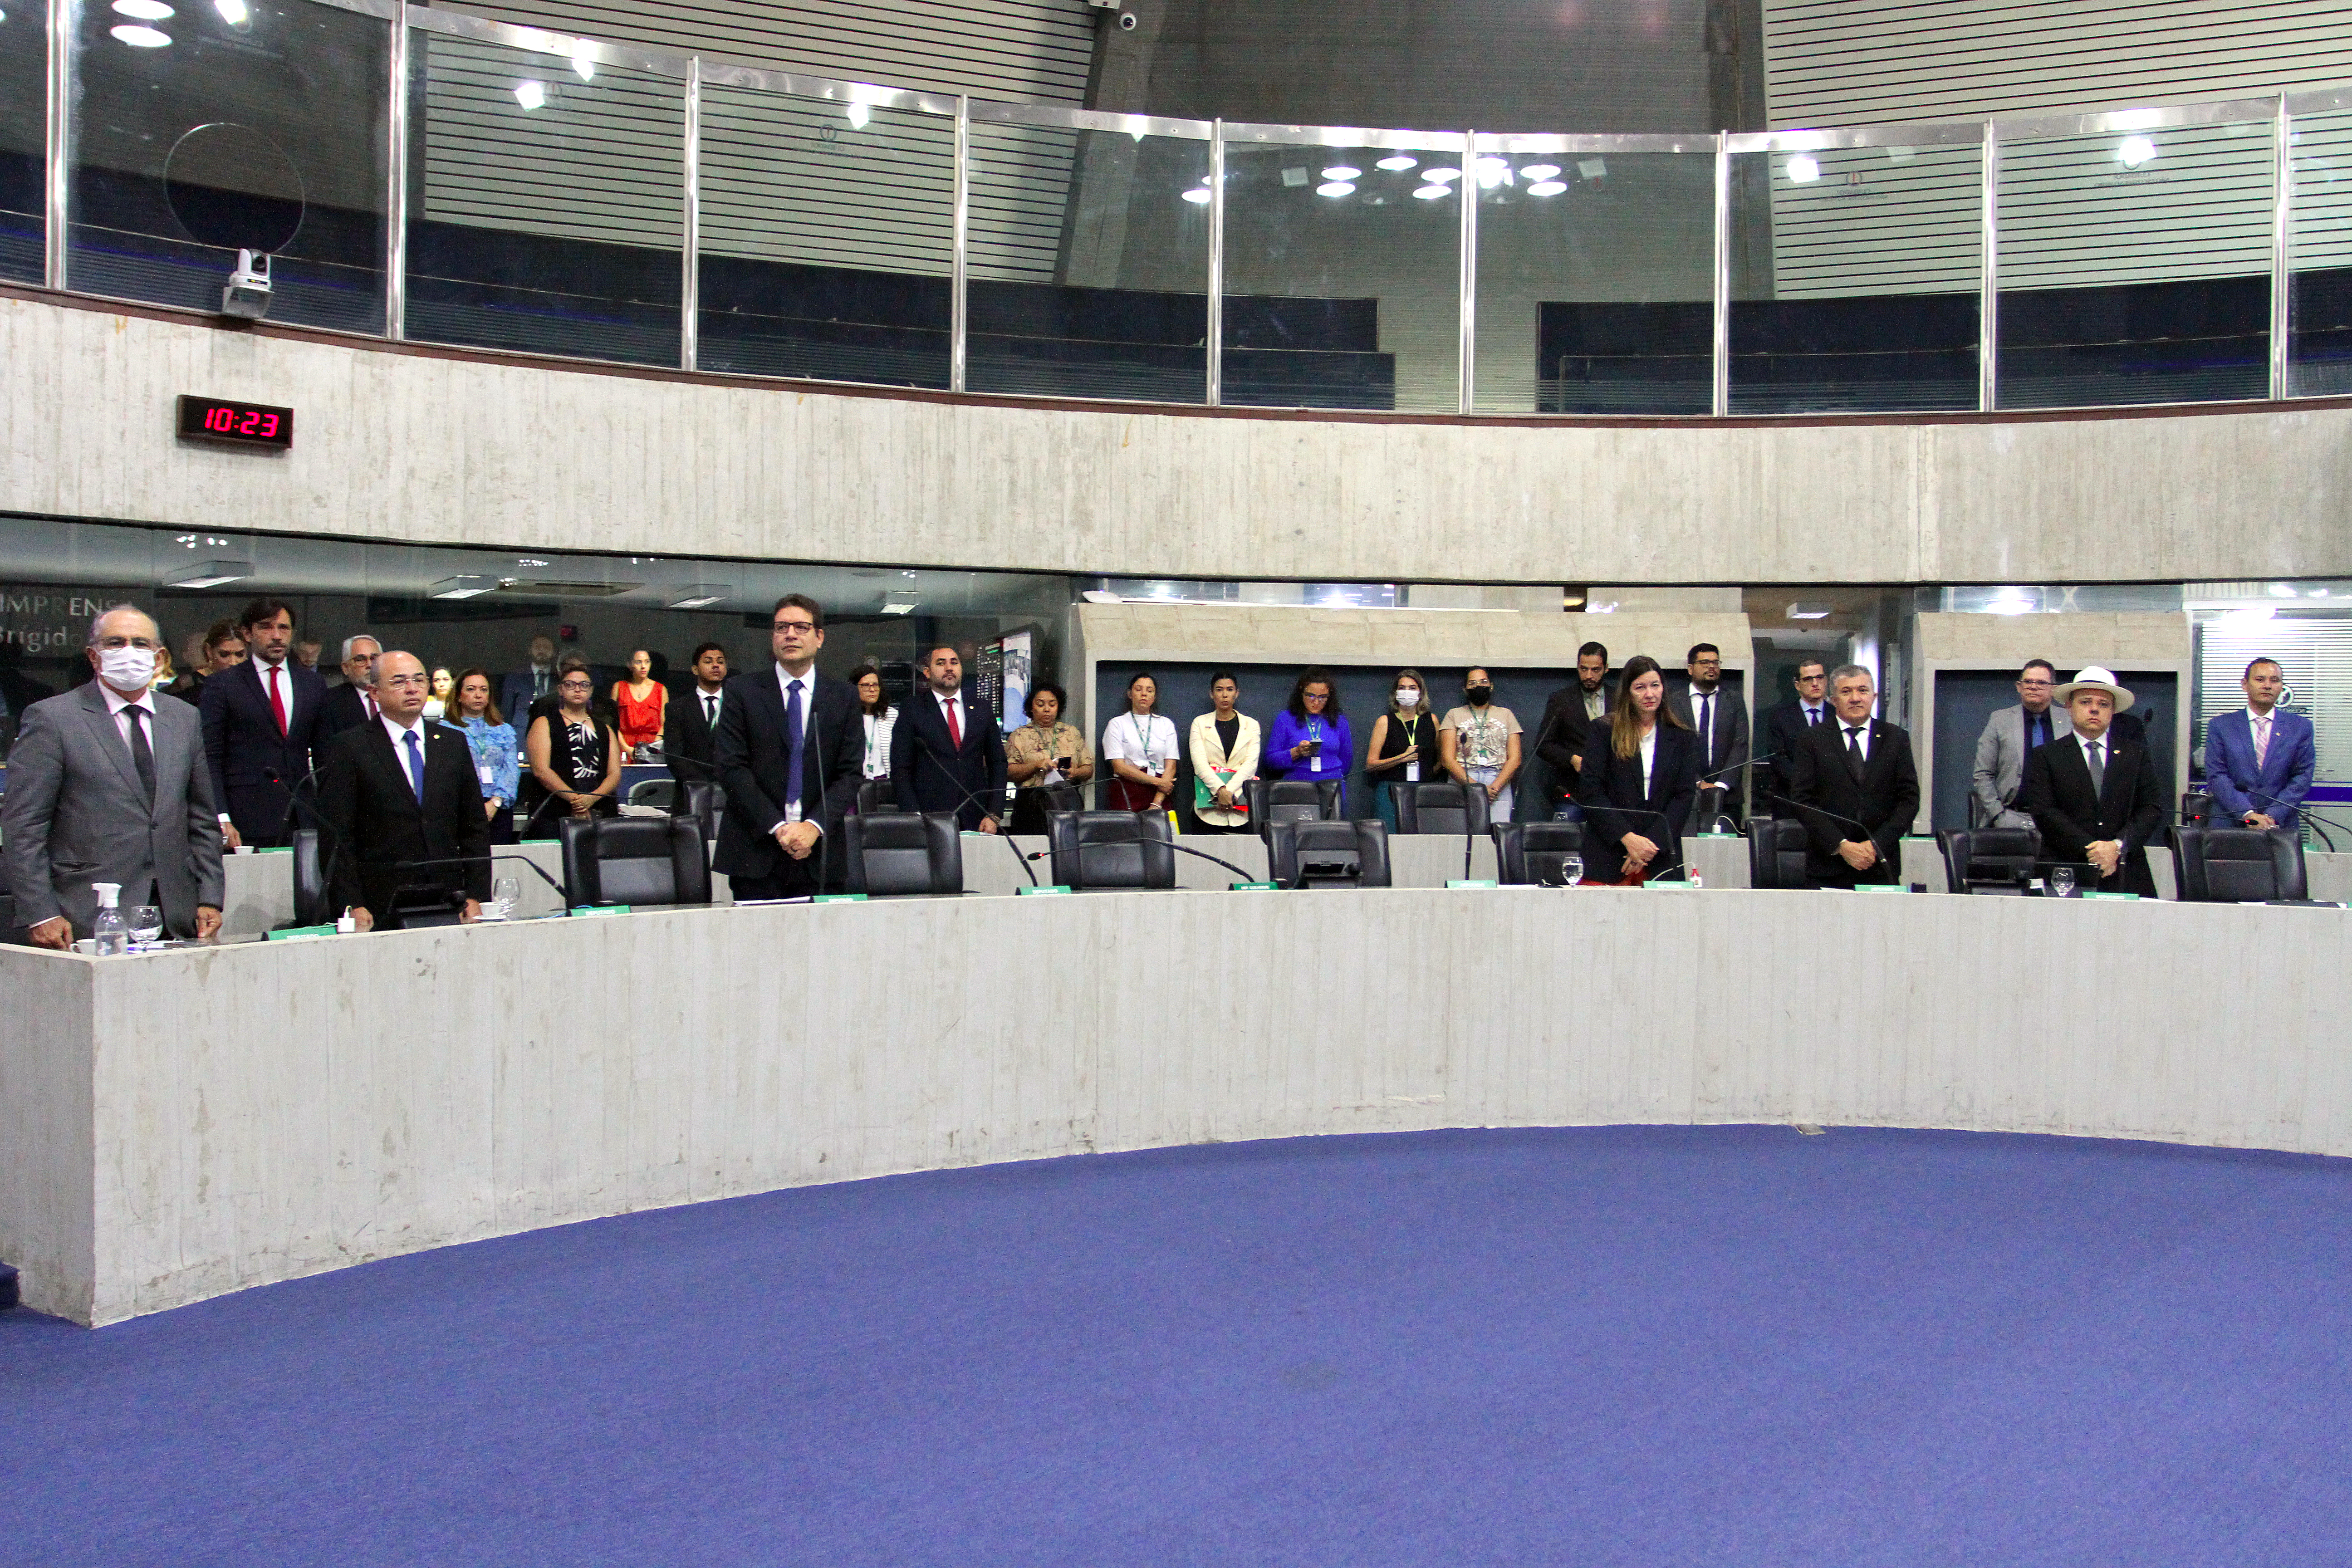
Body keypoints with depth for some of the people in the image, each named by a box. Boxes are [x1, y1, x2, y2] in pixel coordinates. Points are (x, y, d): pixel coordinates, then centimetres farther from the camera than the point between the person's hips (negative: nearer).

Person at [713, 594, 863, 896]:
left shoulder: (843, 697, 9)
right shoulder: (742, 691, 5)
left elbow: (849, 774, 4)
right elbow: (732, 769, -3)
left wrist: (815, 826, -11)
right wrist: (777, 827, -12)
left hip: (819, 853, 1)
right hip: (755, 851, -1)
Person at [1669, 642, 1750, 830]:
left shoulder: (1734, 701, 11)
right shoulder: (1674, 703, 7)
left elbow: (1740, 746, 3)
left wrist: (1722, 784, -9)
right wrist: (1698, 784, -10)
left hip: (1728, 795, 1)